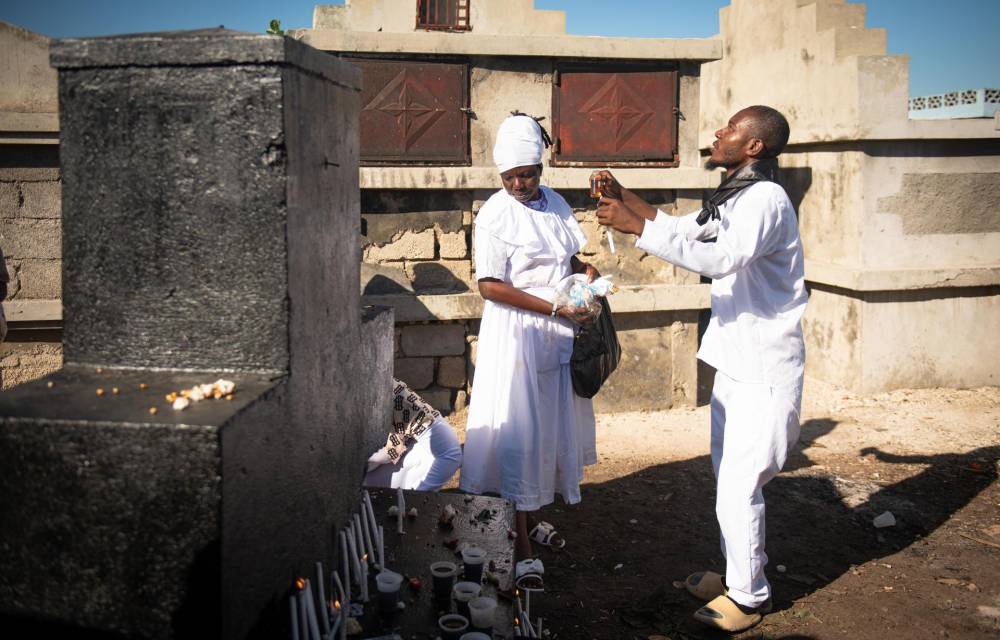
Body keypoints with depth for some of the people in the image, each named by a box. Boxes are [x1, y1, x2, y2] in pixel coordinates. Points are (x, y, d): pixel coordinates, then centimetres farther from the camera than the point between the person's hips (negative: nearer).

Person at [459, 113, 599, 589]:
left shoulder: (556, 205, 7)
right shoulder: (495, 215, -12)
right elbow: (490, 286, -16)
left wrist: (584, 270, -3)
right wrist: (555, 309, -20)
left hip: (559, 334, 7)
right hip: (516, 332, -7)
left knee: (553, 425, 14)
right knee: (517, 434, -4)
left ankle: (532, 517, 33)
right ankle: (520, 546, 3)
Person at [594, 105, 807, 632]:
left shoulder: (765, 199, -19)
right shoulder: (732, 199, 12)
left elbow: (722, 258, -34)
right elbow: (685, 230, 24)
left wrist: (639, 228, -34)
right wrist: (627, 200, 13)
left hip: (763, 370, -10)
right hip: (735, 361, 10)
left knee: (738, 486, -4)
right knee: (729, 478, 19)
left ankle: (748, 598, 13)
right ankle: (741, 573, 35)